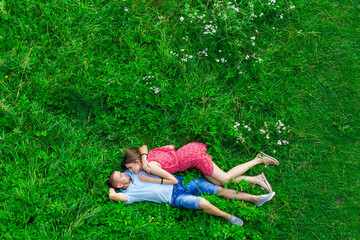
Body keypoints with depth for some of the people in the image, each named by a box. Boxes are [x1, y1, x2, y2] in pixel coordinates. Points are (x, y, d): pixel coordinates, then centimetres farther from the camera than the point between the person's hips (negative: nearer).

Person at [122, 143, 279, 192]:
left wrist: (151, 180, -14)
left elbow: (173, 180, -17)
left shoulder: (151, 166, -20)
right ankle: (255, 179, 8)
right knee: (217, 182, 5)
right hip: (190, 149, 8)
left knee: (225, 179, 4)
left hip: (194, 156, -8)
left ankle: (258, 159, 8)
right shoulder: (149, 154, 4)